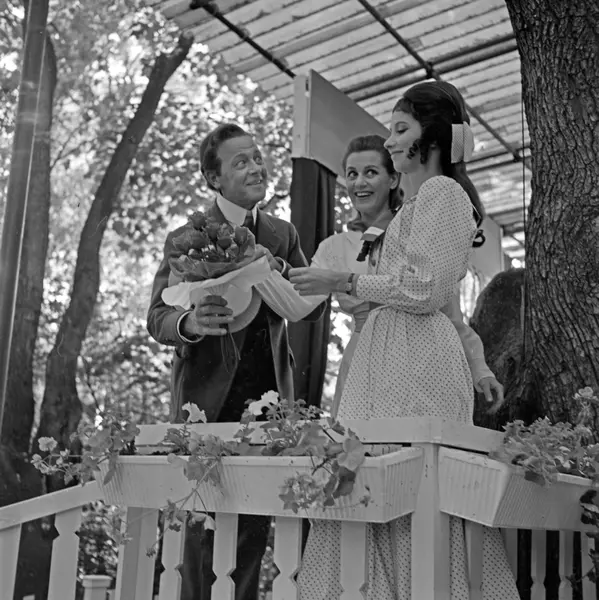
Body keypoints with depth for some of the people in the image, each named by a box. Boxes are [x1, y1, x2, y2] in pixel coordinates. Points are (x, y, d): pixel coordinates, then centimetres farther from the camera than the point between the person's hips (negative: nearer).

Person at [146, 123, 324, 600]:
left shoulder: (283, 235, 12)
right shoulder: (185, 239, 1)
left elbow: (313, 308, 5)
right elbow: (158, 317, -6)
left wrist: (276, 269, -14)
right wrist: (190, 322, -29)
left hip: (268, 393, 3)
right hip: (209, 395, -3)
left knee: (256, 524, 6)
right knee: (204, 523, -1)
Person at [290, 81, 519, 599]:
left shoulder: (442, 191, -5)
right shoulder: (424, 198, 25)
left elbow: (425, 290, -14)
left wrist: (342, 282, -7)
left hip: (416, 360, -9)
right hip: (394, 356, 9)